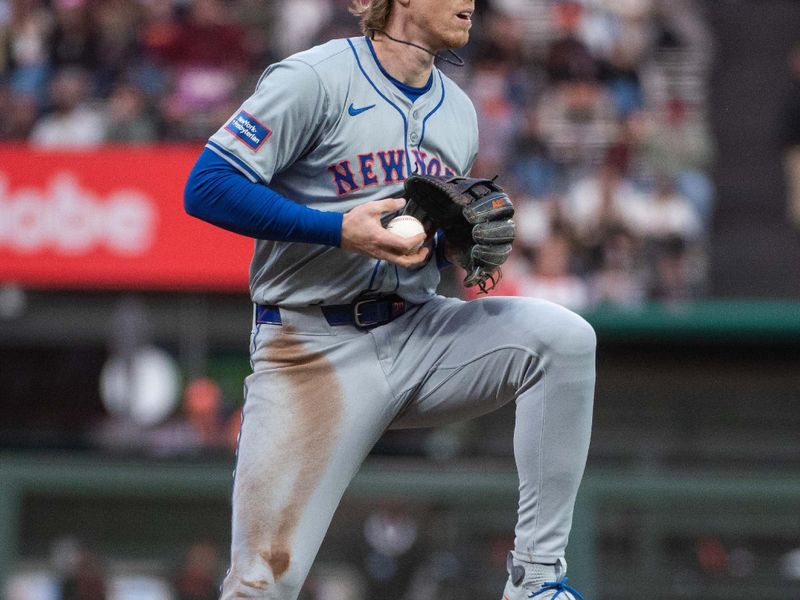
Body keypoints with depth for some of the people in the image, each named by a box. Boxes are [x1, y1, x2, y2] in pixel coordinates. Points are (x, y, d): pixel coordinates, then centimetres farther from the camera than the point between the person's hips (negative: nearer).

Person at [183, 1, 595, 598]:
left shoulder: (459, 111, 13)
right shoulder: (316, 78, -9)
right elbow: (208, 187, -15)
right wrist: (341, 229, -22)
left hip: (419, 337, 5)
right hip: (314, 348, -5)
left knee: (565, 337, -20)